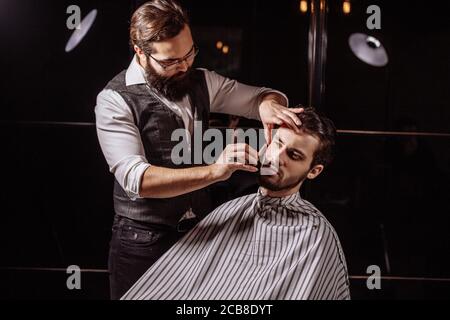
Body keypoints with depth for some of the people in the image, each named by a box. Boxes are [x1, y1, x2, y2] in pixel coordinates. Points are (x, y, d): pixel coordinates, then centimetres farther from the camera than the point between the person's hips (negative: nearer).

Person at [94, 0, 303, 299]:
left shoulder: (200, 82, 2)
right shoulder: (115, 100, -15)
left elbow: (262, 96, 10)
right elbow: (136, 179, -26)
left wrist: (268, 105, -16)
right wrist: (214, 171, -36)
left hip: (201, 230, 5)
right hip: (144, 242, -5)